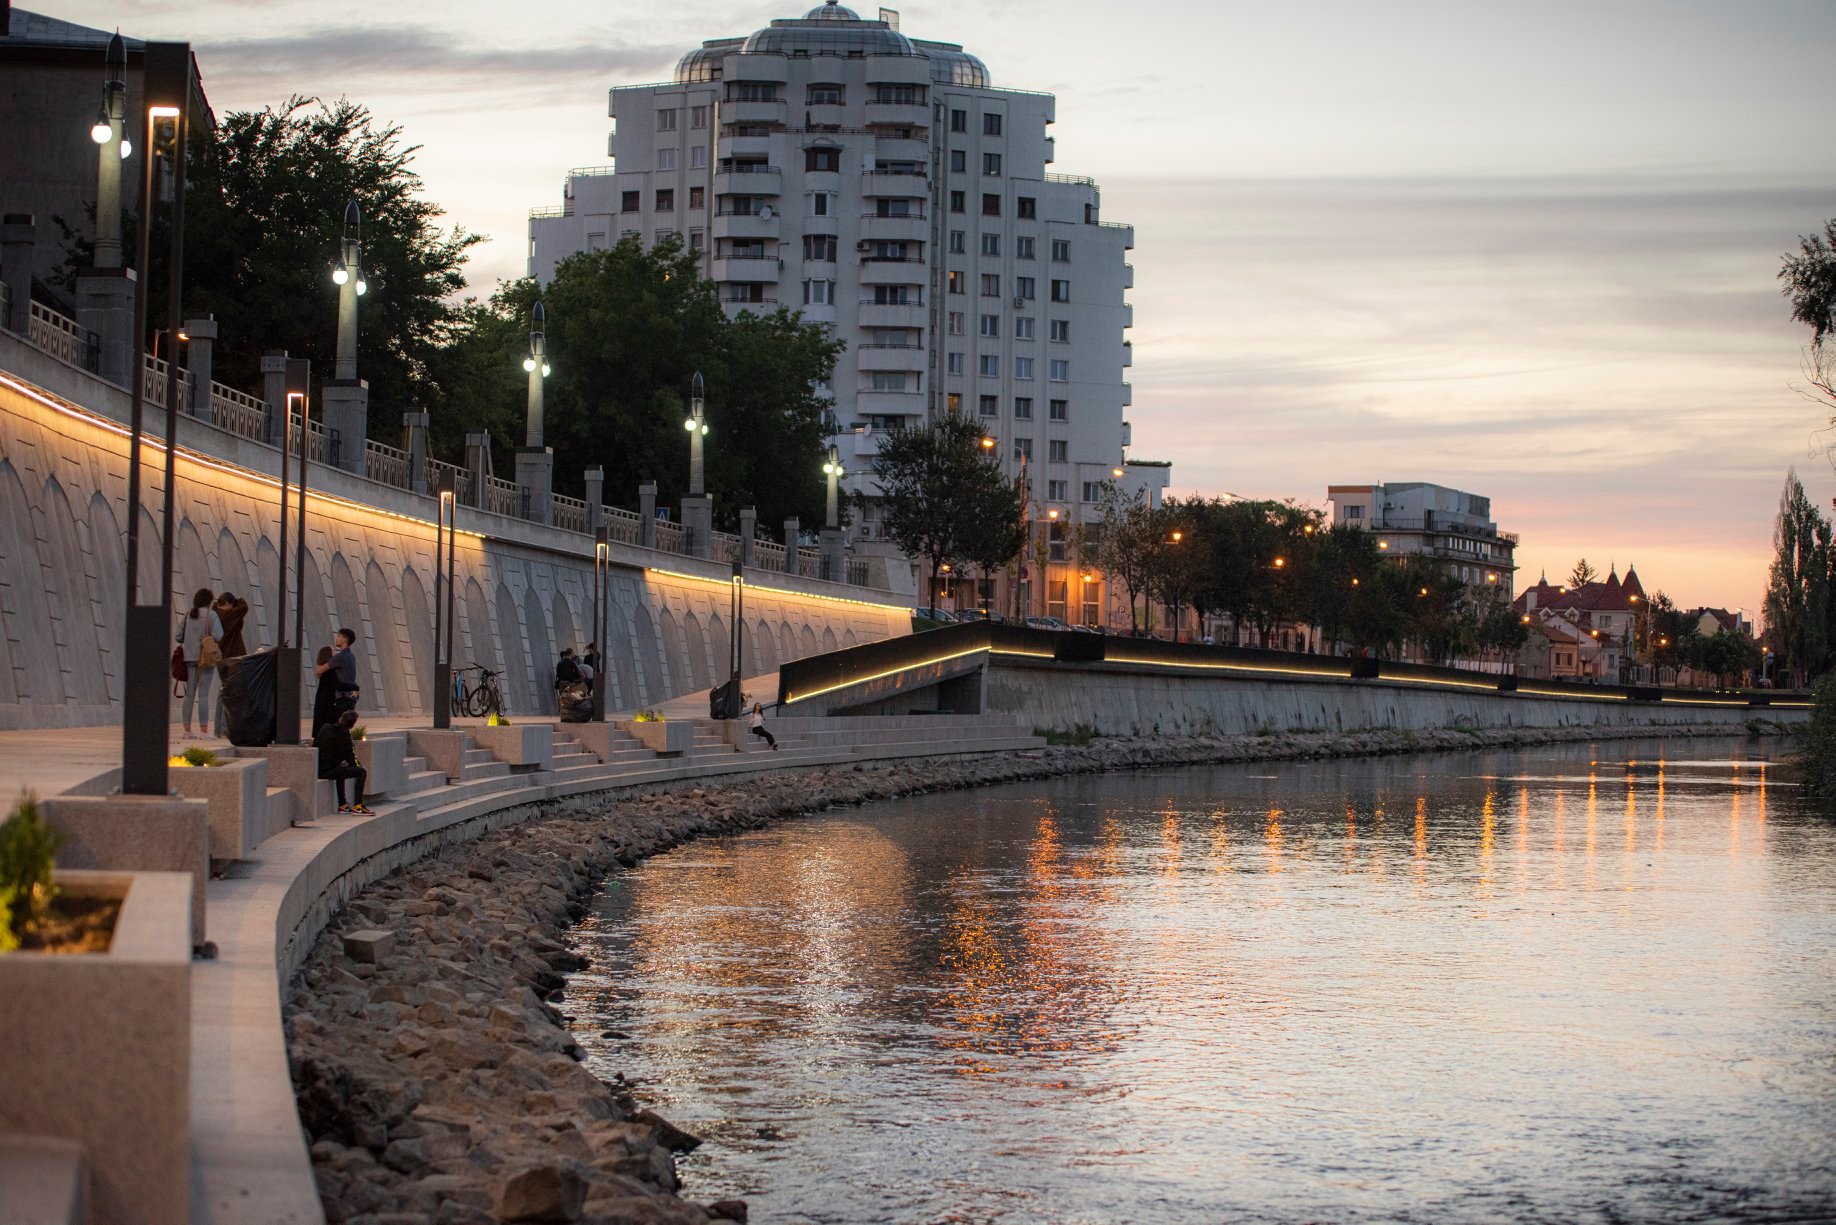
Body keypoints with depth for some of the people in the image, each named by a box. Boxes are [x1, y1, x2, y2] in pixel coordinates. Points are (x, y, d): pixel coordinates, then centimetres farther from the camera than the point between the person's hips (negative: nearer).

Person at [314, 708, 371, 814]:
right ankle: (357, 805, -5)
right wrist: (361, 768, 13)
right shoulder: (343, 734, -12)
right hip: (327, 771, -8)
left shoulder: (325, 728, 9)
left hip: (316, 769, 8)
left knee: (341, 769, 38)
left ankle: (342, 805, 38)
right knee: (361, 772, -6)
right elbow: (350, 758, -6)